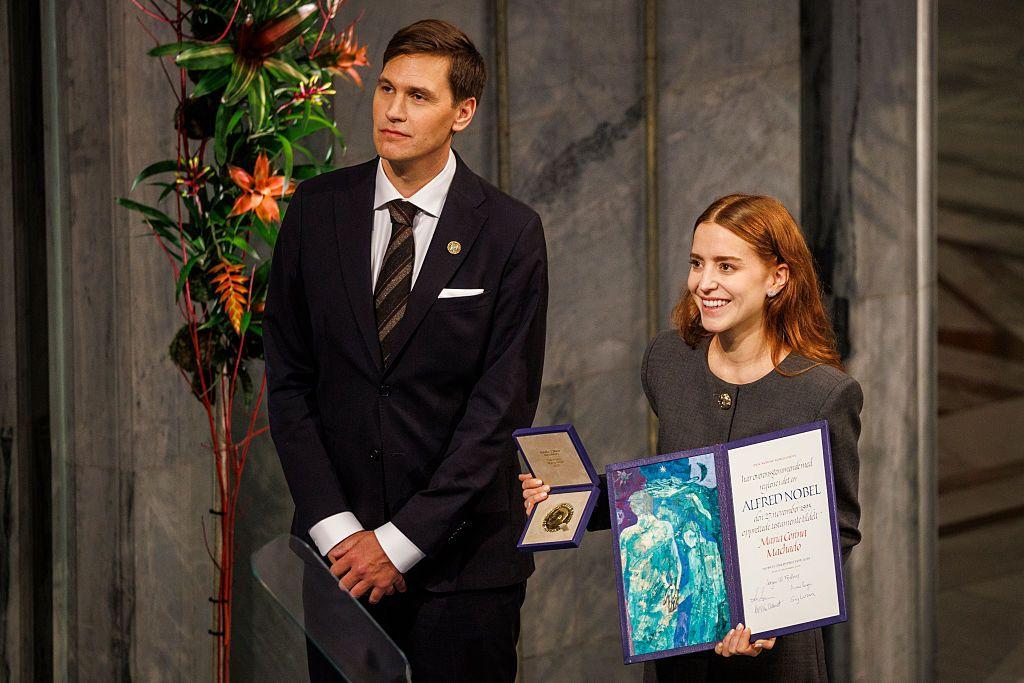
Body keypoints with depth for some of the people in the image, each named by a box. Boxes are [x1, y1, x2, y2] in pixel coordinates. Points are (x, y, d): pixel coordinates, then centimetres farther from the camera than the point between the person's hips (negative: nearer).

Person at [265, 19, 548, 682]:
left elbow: (503, 405, -8)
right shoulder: (317, 209, 2)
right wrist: (334, 525, -7)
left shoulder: (509, 231, -6)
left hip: (460, 553, -2)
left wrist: (402, 540, -12)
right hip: (338, 550, 2)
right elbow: (289, 378, 3)